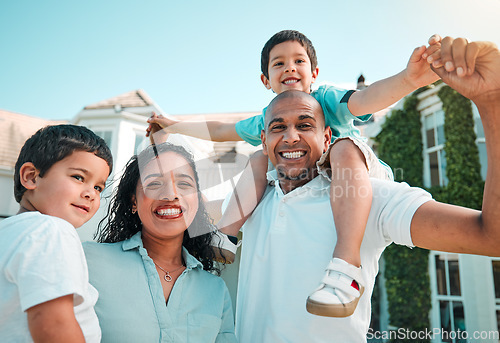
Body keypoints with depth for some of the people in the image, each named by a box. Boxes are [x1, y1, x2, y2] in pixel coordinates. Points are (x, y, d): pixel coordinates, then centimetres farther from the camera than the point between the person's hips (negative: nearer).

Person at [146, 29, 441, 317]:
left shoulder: (325, 99, -14)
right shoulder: (267, 119, 3)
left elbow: (365, 99, -37)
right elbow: (220, 130, 16)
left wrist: (406, 80, -57)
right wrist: (174, 126, 19)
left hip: (366, 175, -5)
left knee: (345, 148, -36)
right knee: (261, 160, -3)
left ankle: (347, 264, -50)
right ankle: (226, 236, -8)